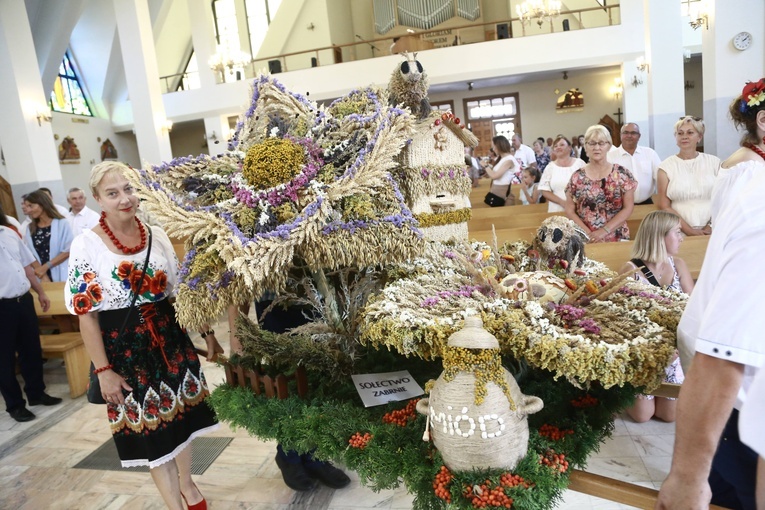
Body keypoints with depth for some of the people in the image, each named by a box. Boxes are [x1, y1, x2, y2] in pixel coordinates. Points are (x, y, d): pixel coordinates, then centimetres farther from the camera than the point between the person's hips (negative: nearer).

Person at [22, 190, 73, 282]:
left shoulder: (62, 224, -2)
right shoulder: (29, 229, 10)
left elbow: (68, 251, -5)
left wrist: (46, 266, -9)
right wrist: (43, 276, -7)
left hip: (61, 276, -3)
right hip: (39, 278, 3)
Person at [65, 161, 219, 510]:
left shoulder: (157, 235, 1)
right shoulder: (87, 245, -11)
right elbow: (86, 313, -10)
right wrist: (103, 370, -11)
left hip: (169, 337, 4)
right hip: (124, 347, -4)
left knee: (179, 414, 17)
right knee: (146, 423, 8)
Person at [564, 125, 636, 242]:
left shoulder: (622, 174, 0)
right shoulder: (577, 177, 1)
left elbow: (628, 208, -3)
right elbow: (570, 211, 1)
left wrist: (604, 230, -13)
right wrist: (588, 233, -11)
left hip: (617, 238, 0)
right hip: (586, 240, 0)